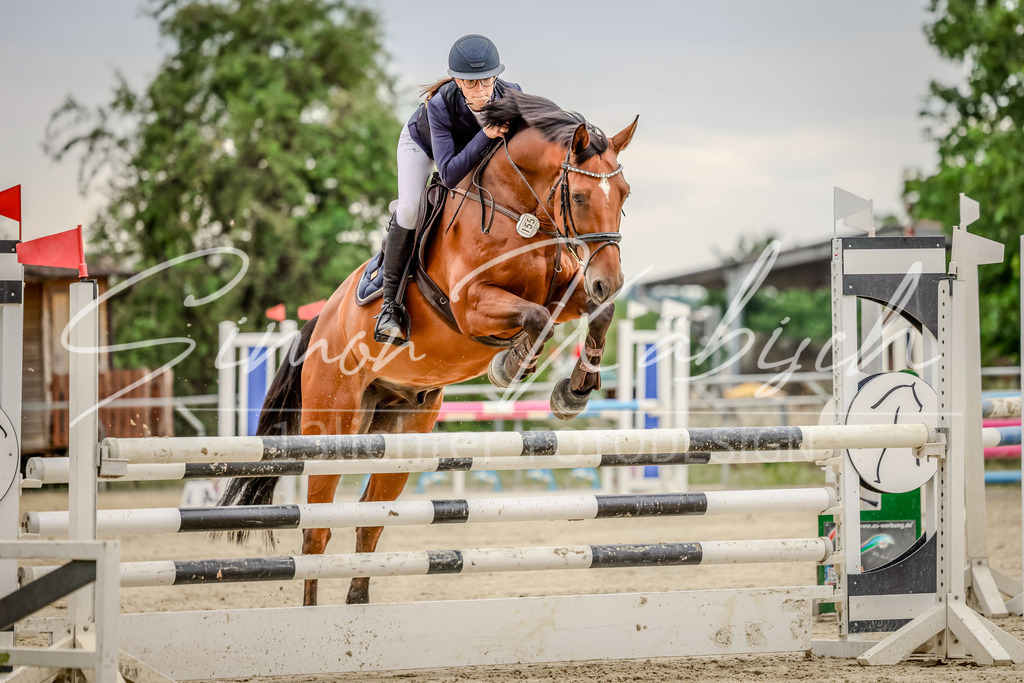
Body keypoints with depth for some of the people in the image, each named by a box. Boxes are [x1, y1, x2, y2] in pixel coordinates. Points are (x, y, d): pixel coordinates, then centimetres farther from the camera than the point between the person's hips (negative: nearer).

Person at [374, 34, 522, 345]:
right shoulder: (440, 105, -45)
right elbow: (449, 173, -47)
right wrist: (486, 135, -56)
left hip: (476, 145, 4)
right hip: (423, 141, -4)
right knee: (409, 210, -21)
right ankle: (391, 302, -11)